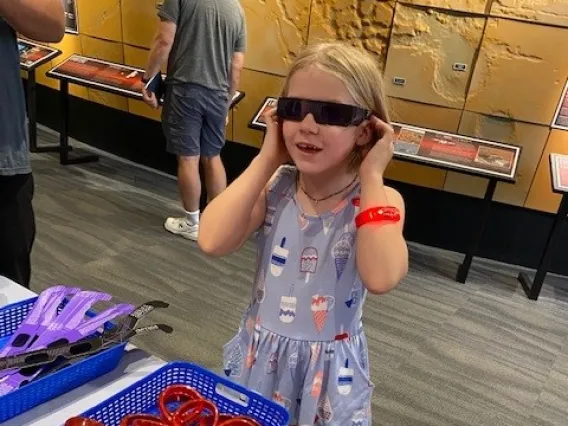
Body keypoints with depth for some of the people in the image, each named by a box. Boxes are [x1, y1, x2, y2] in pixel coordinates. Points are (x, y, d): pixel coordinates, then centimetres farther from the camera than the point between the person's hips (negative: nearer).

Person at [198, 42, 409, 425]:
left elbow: (382, 278, -36)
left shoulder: (379, 199, -17)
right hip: (260, 354, 3)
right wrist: (266, 160, -21)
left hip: (329, 367, -2)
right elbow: (213, 242, -26)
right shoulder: (275, 186, -10)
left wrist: (371, 177, -27)